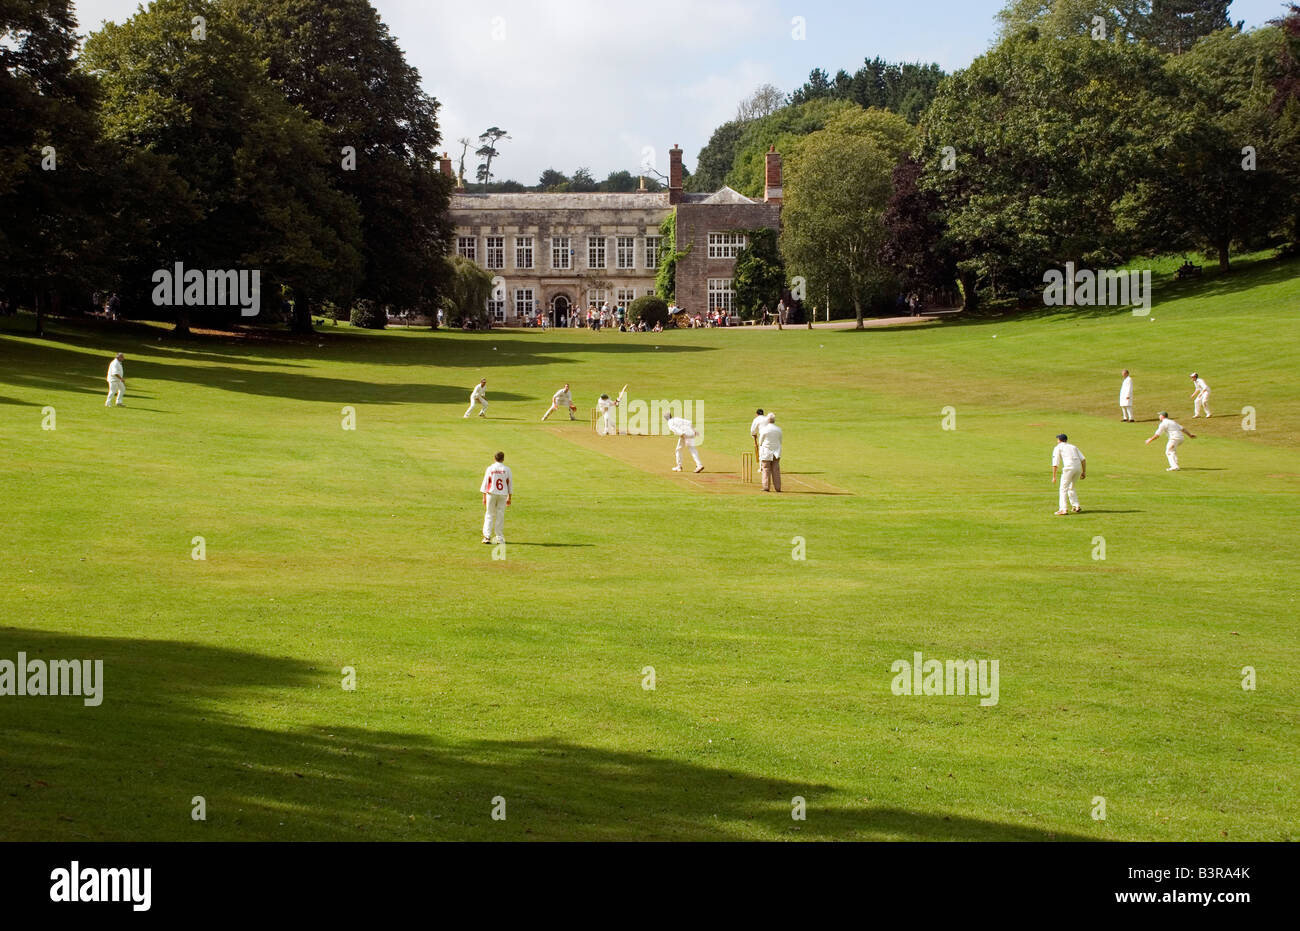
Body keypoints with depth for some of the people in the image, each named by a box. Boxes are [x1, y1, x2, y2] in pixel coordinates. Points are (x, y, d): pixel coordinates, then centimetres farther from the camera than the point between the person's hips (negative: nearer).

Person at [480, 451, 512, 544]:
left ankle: (487, 536, -7)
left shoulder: (490, 468, -1)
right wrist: (510, 497, 11)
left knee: (489, 515, 4)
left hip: (491, 494, -1)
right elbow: (510, 484, 5)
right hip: (503, 494, 1)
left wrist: (484, 497, 5)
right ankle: (499, 538, 6)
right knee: (500, 515, 6)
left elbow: (485, 483, 0)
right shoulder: (507, 469, 2)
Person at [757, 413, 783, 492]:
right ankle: (778, 488, 6)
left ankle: (766, 487, 0)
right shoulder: (778, 430, 1)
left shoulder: (764, 429, -10)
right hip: (776, 452, 3)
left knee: (766, 469, 2)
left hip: (766, 452, -3)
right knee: (776, 470, 6)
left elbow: (760, 442, -4)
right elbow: (780, 441, 8)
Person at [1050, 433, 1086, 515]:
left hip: (1069, 467, -5)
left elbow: (1055, 463, 4)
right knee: (1071, 487, 23)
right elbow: (1083, 459, 15)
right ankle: (1076, 506, 20)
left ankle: (1062, 509, -13)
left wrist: (1054, 477, 5)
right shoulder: (1073, 446, 27)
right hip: (1079, 467, 5)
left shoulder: (1058, 447, 13)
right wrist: (1084, 472, 14)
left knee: (1063, 488, -2)